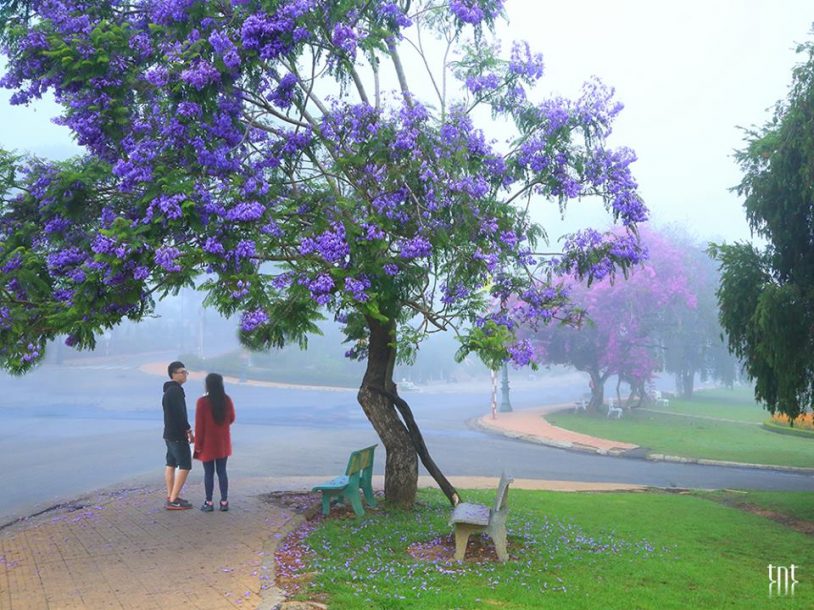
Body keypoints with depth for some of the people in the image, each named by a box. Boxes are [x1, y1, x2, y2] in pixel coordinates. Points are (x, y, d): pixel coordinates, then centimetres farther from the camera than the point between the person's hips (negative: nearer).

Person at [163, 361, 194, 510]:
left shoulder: (169, 390, 14)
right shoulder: (176, 391, -18)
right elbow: (180, 414, -22)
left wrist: (186, 431, 18)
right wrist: (189, 432, -14)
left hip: (170, 434, 11)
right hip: (178, 435, -11)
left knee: (171, 464, 13)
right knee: (185, 466, -9)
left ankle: (171, 496, 19)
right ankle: (173, 500, -9)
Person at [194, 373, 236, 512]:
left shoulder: (202, 402, -16)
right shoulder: (227, 400, -3)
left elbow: (199, 425, -14)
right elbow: (231, 419, 9)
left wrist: (198, 444, -7)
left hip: (208, 443, -3)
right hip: (223, 443, 3)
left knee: (209, 473, 4)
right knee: (222, 471, 10)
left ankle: (209, 503, 9)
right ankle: (224, 502, 12)